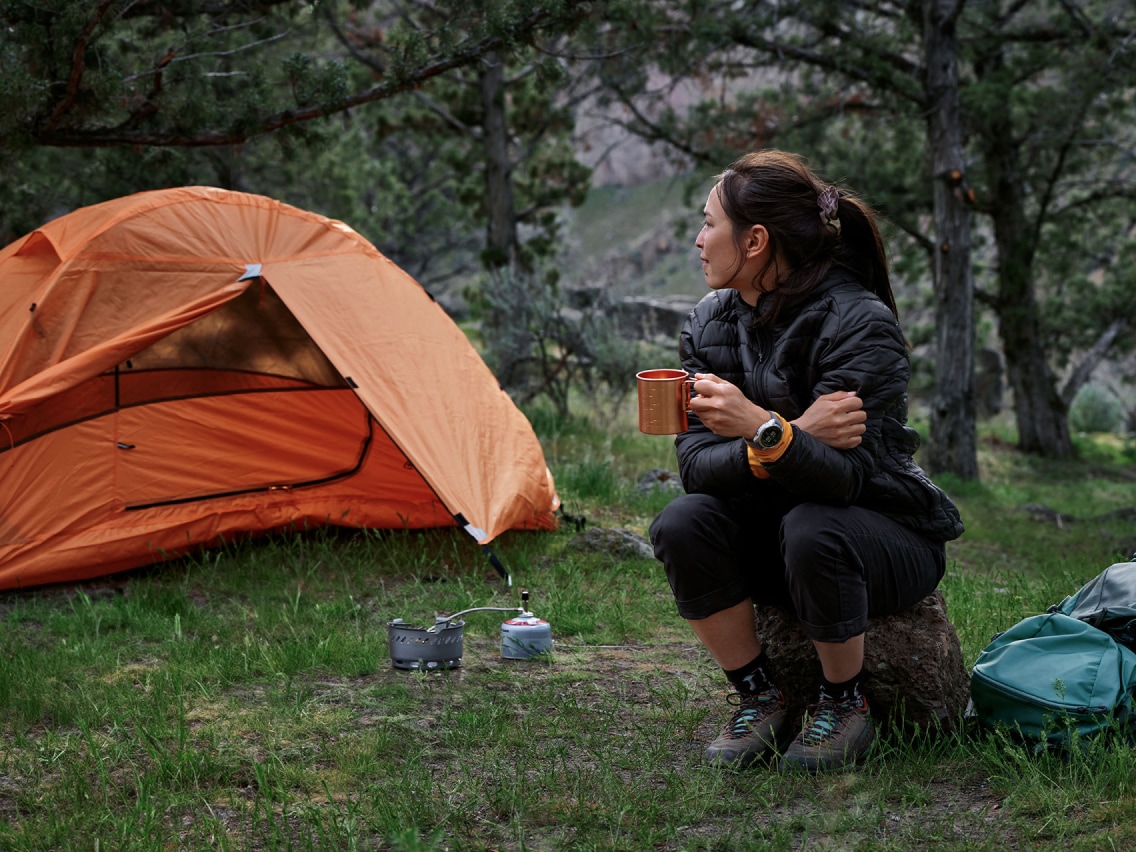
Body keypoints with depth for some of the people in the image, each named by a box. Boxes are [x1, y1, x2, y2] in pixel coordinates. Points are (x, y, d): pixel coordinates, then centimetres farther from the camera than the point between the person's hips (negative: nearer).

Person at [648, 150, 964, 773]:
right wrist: (797, 437, -29)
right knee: (681, 523, -24)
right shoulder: (710, 325, -4)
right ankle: (758, 699, -7)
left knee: (812, 530, -37)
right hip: (769, 528, 5)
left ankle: (845, 705, -11)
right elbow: (696, 462, -12)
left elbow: (844, 476, -31)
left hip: (891, 539, -5)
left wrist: (764, 430, -49)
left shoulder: (861, 323, -21)